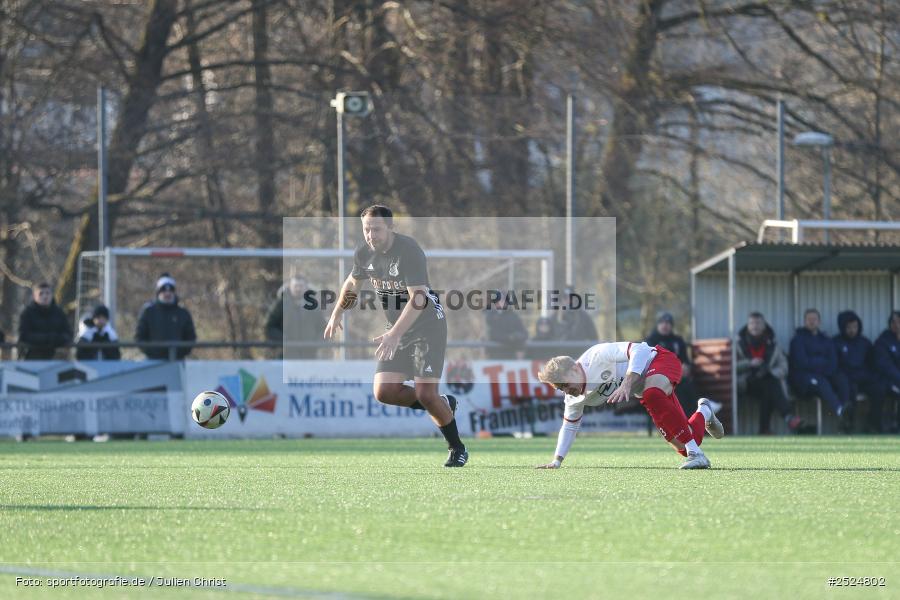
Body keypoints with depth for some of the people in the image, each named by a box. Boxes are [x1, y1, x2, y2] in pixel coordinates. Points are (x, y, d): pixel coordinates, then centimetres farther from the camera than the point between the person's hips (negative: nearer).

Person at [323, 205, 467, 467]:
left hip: (428, 327, -7)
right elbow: (353, 282, 21)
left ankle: (458, 450, 6)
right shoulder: (364, 253, -2)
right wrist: (336, 315, 20)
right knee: (384, 392, -6)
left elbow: (418, 299, -33)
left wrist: (394, 335, -40)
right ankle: (443, 405, 19)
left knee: (425, 394, -16)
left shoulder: (409, 251, -25)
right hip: (397, 330, 7)